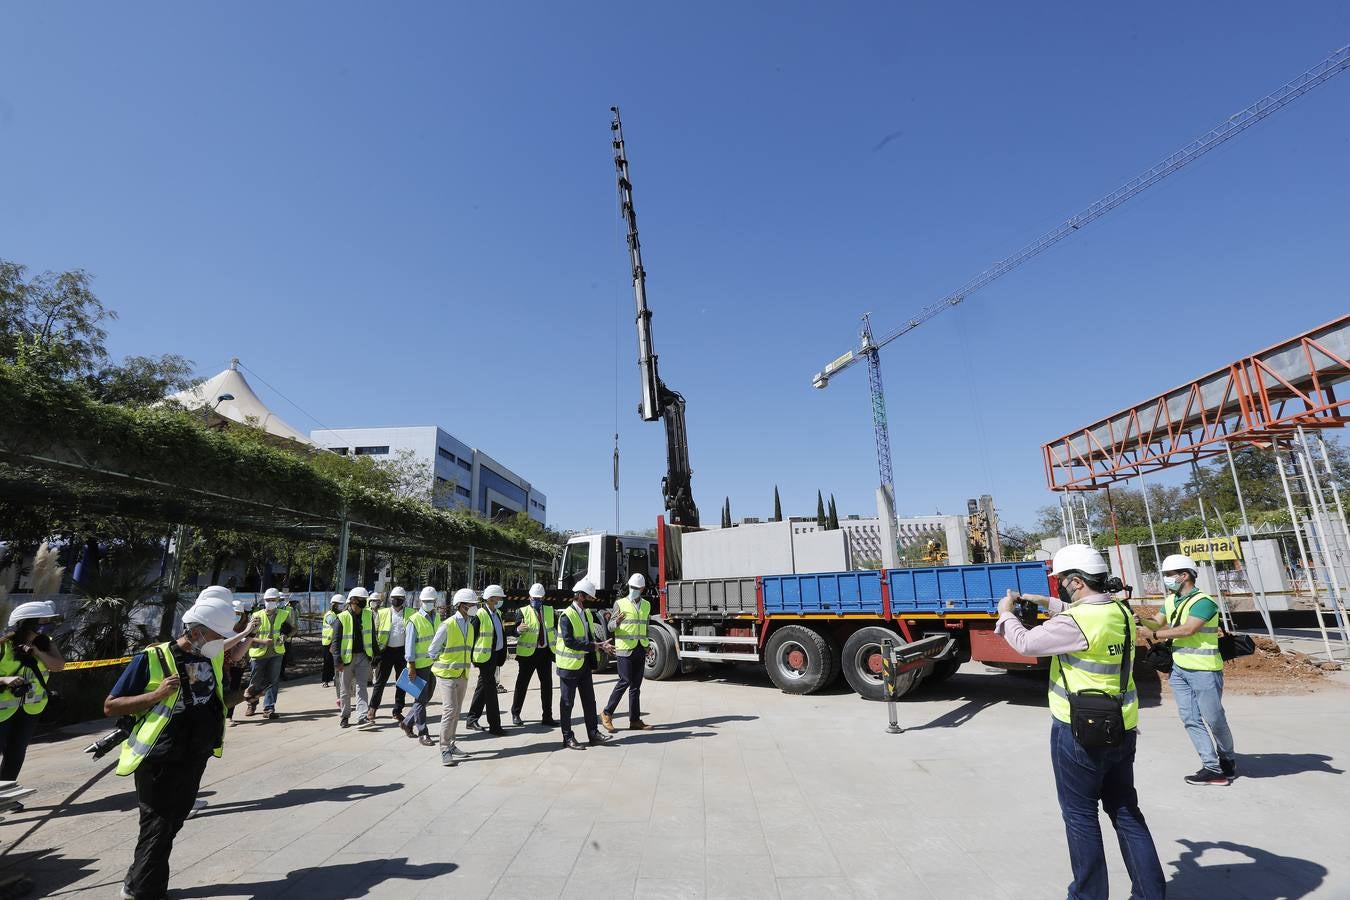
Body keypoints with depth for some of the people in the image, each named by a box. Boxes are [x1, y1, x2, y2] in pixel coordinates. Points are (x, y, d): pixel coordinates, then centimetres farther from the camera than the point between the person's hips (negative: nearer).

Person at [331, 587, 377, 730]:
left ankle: (362, 718, -7)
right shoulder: (342, 618, -10)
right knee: (345, 689, 12)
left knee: (361, 687, -4)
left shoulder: (368, 615, 3)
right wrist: (337, 661, -13)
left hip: (363, 656, 2)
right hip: (347, 658, -2)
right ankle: (345, 716, 28)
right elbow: (336, 640, -8)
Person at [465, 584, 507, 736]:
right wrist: (473, 657, -14)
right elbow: (472, 636, -14)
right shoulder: (480, 614, -14)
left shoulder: (497, 613, 12)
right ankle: (494, 726, 3)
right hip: (485, 656, -8)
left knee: (483, 688, 16)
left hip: (495, 654, 8)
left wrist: (502, 654, 16)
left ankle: (472, 720, 29)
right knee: (490, 689, -4)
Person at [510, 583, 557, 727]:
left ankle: (547, 716, 16)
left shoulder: (550, 611, 8)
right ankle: (515, 714, 23)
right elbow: (515, 633, -10)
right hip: (528, 652, -3)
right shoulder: (523, 612, -1)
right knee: (522, 683, 6)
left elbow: (560, 626, -4)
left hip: (545, 652, 3)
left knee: (547, 684, 7)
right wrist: (518, 630, -33)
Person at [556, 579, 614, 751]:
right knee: (567, 703, 6)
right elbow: (569, 641, -24)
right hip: (570, 665, -8)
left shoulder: (588, 613, 9)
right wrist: (593, 646, -24)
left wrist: (601, 645, -4)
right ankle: (568, 738, 15)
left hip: (585, 664, 8)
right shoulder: (566, 616, -17)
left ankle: (593, 733, 23)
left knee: (589, 701, 13)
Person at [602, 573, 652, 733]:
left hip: (640, 650, 5)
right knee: (625, 682, -8)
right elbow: (610, 626, -5)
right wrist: (617, 622, -27)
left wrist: (647, 646, 19)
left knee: (636, 685, 8)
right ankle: (607, 714, 7)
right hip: (625, 649, -5)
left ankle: (635, 720, 13)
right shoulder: (620, 604, -3)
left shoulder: (646, 605, 12)